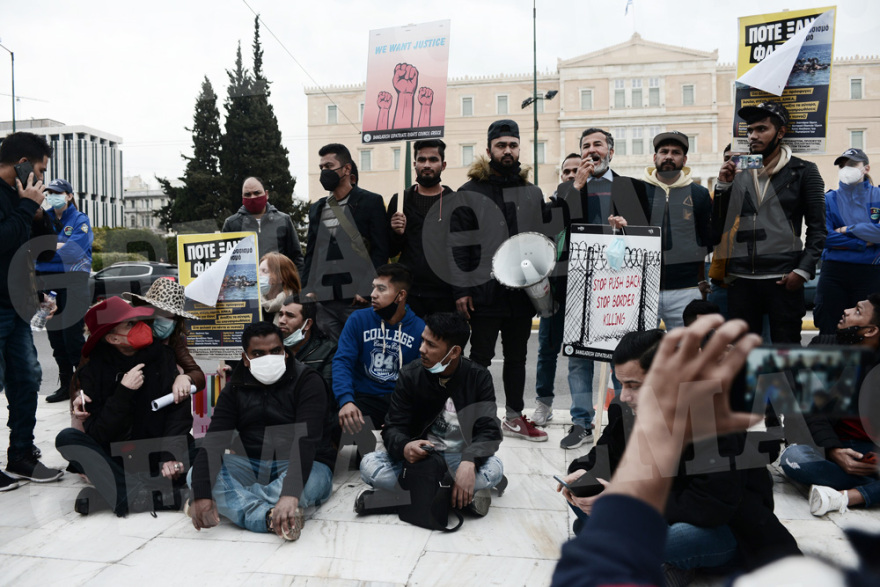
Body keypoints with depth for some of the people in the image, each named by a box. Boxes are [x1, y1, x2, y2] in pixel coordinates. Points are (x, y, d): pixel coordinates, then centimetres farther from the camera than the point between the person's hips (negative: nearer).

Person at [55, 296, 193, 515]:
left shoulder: (162, 355, -2)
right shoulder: (93, 370, -5)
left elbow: (179, 410, -8)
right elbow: (97, 435, -12)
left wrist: (171, 454, -22)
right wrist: (124, 392, -21)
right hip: (114, 460, 1)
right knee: (66, 437, -24)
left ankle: (116, 494, -28)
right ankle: (151, 495, -35)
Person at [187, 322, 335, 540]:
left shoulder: (307, 381, -11)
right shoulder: (235, 389, 3)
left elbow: (306, 438, -25)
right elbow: (214, 441, -11)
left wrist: (290, 494, -42)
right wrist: (201, 494, -30)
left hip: (306, 466, -4)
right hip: (254, 468, 4)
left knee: (308, 484, -39)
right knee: (196, 474, -21)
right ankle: (269, 517, -36)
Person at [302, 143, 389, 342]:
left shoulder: (370, 202, 2)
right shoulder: (317, 209, 19)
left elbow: (380, 250, -3)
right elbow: (311, 253, 20)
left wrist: (367, 290, -12)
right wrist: (308, 290, 7)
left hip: (359, 299, -4)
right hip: (324, 300, 5)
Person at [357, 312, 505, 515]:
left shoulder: (478, 377, -8)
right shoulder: (410, 375, -6)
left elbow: (488, 430, -14)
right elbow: (393, 428, -9)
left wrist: (469, 462, -36)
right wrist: (404, 447, -35)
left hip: (459, 458, 0)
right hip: (419, 454, 1)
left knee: (493, 468, -33)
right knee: (369, 465, -25)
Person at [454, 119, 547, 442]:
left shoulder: (532, 192, 11)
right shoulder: (471, 191, -2)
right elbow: (457, 243, -6)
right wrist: (461, 289, -12)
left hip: (522, 291, 5)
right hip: (486, 291, -4)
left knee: (517, 357, 13)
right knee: (481, 357, 5)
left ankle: (514, 417, 25)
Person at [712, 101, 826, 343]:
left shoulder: (802, 171, 4)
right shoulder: (738, 171, 12)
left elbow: (817, 227, 2)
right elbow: (718, 228, 8)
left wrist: (803, 270, -10)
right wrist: (722, 185, -3)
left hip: (783, 278, -3)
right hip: (741, 278, 3)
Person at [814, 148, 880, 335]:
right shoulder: (829, 199, 8)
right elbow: (824, 237, -6)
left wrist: (847, 230, -9)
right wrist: (864, 243, -8)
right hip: (834, 273, 0)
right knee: (829, 333, 3)